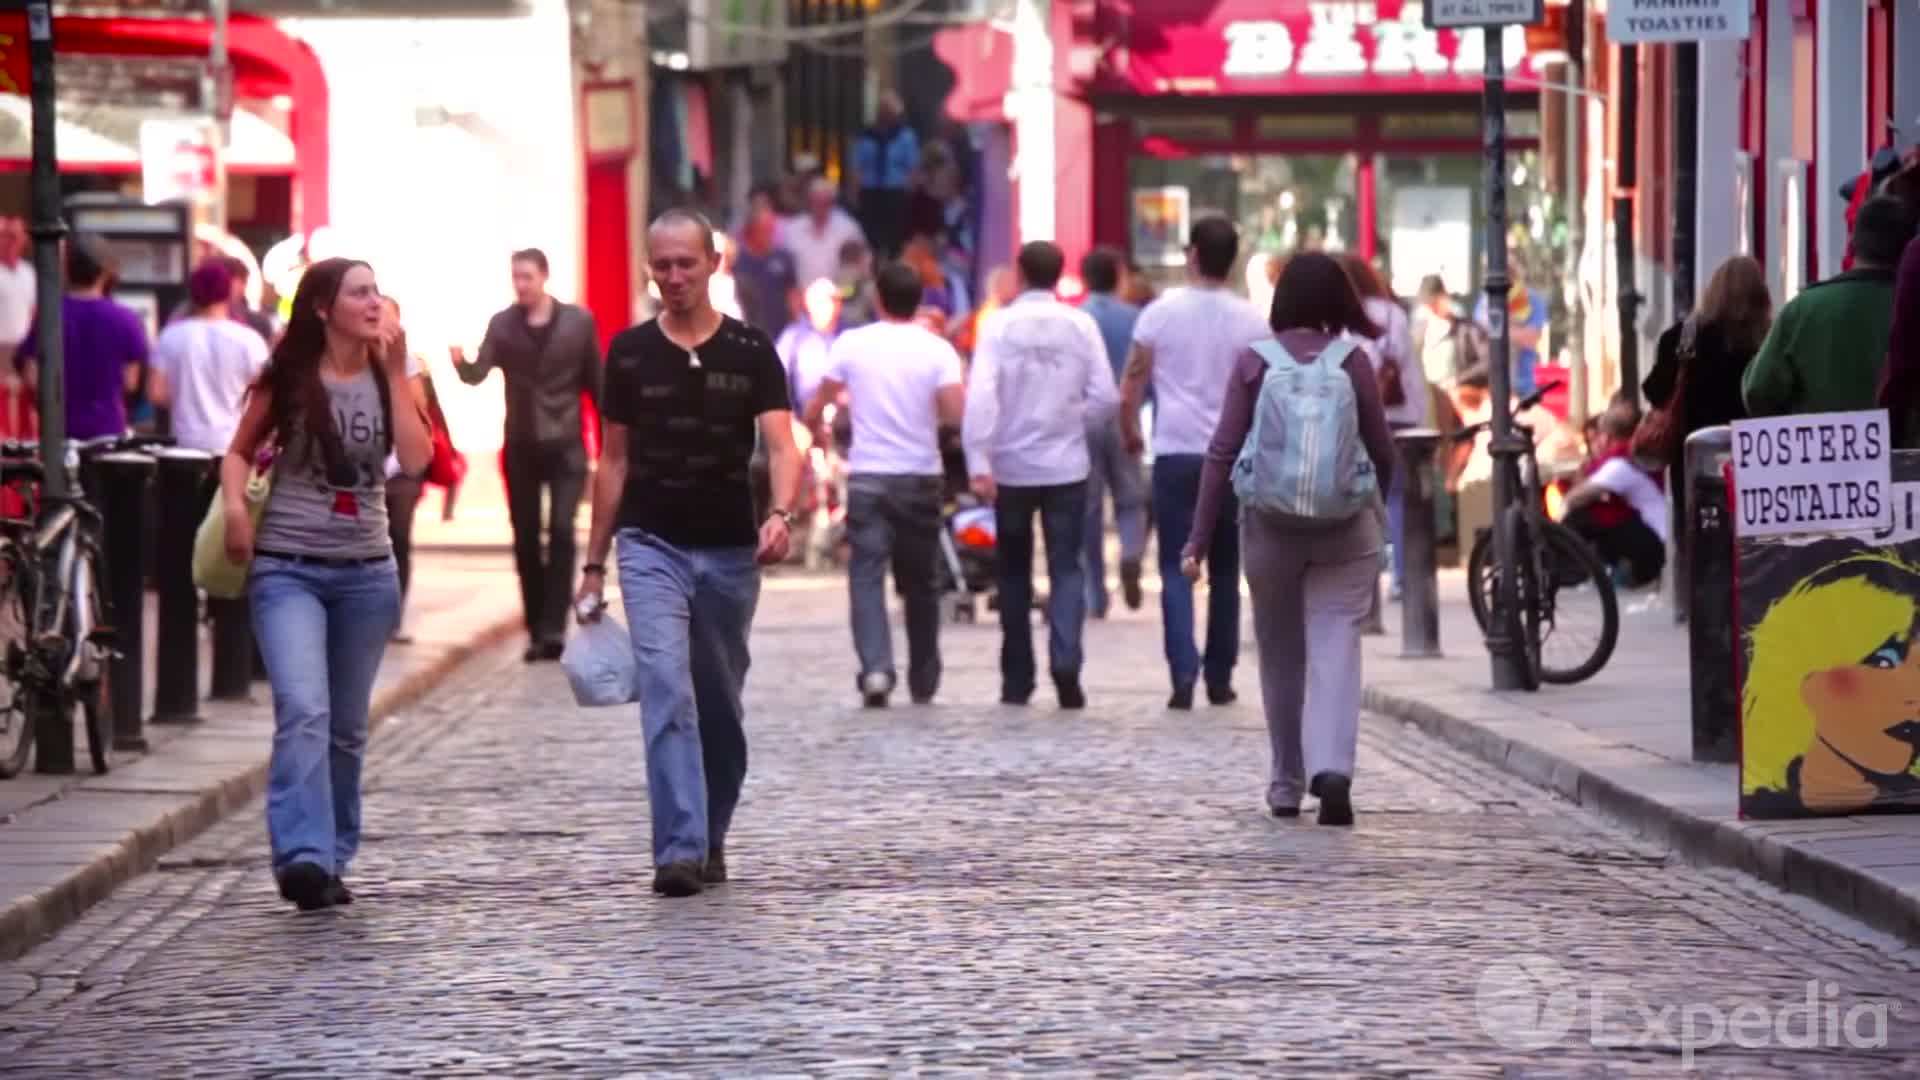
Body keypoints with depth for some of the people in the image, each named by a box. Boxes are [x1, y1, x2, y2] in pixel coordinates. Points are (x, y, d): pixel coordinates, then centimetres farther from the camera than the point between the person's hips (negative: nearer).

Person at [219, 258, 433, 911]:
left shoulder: (386, 379, 6)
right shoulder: (288, 380, -1)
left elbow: (415, 459, -8)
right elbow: (240, 451, 7)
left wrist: (396, 376, -9)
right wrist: (235, 503, -12)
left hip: (366, 572, 4)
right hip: (287, 569, -4)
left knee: (347, 726, 10)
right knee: (304, 711, -20)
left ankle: (333, 861, 21)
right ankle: (302, 857, -28)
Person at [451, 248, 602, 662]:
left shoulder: (579, 321, -1)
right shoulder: (502, 324, 1)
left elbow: (595, 382, 3)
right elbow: (478, 375, -10)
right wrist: (460, 362, -33)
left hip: (565, 446, -2)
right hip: (521, 448, 2)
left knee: (561, 531, -15)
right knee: (525, 540, 5)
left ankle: (554, 628, -16)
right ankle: (537, 629, 15)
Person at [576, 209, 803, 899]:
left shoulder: (751, 355, -1)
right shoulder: (630, 353, 4)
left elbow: (782, 447, -10)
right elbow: (614, 460, 10)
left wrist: (782, 514, -31)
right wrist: (593, 563, 9)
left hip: (730, 552, 1)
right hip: (651, 546, -1)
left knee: (720, 705, 11)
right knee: (667, 692, -16)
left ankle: (712, 838, 28)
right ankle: (679, 850, -21)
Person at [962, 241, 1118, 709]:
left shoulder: (999, 325, -7)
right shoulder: (1081, 325, -2)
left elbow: (981, 397, -15)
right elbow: (1104, 398, -4)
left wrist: (978, 463, -16)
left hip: (1011, 467, 0)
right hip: (1065, 467, 0)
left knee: (1015, 573, 12)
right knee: (1066, 567, 4)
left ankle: (1017, 680, 17)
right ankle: (1065, 661, -18)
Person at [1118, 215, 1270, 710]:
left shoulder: (1161, 312, -4)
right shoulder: (1251, 322, 0)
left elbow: (1129, 391, -2)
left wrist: (1130, 432, 15)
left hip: (1176, 454, -2)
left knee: (1176, 568, -1)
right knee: (1225, 571, 13)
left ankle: (1183, 673, -16)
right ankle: (1219, 679, 16)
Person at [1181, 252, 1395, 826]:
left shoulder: (1254, 362, -1)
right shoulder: (1353, 361, -2)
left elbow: (1222, 452, -3)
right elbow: (1382, 452, 3)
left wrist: (1199, 538, -1)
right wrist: (1378, 506, 23)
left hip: (1270, 525, 1)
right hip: (1346, 526, -1)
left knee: (1280, 655, 14)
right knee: (1335, 648, -4)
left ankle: (1286, 785, 22)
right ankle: (1332, 768, -24)